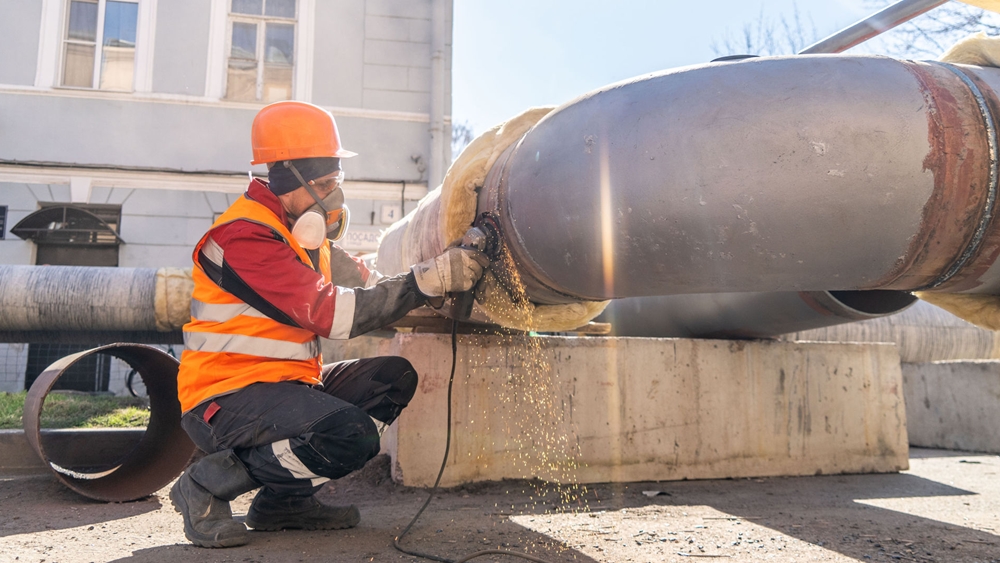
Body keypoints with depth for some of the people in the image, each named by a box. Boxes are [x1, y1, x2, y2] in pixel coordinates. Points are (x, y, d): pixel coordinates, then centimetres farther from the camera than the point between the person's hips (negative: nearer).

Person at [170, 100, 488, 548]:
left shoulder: (304, 233, 12)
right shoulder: (244, 236, -19)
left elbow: (367, 288, 5)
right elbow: (330, 313, -28)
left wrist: (441, 278, -12)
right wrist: (427, 280, -28)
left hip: (284, 383, 10)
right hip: (226, 396, -10)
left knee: (395, 377, 1)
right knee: (352, 436, -29)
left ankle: (283, 502, 5)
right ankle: (207, 486, -7)